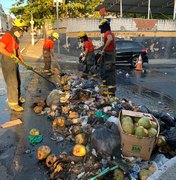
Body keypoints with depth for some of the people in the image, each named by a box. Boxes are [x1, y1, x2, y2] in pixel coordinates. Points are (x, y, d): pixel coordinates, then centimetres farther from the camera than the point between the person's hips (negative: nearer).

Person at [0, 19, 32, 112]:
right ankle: (13, 103, 2)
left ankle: (17, 98, 35)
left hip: (14, 63, 9)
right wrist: (12, 56, -27)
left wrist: (26, 65, 13)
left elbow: (18, 54, 17)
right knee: (12, 83, -7)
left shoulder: (15, 39, 15)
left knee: (17, 82, 18)